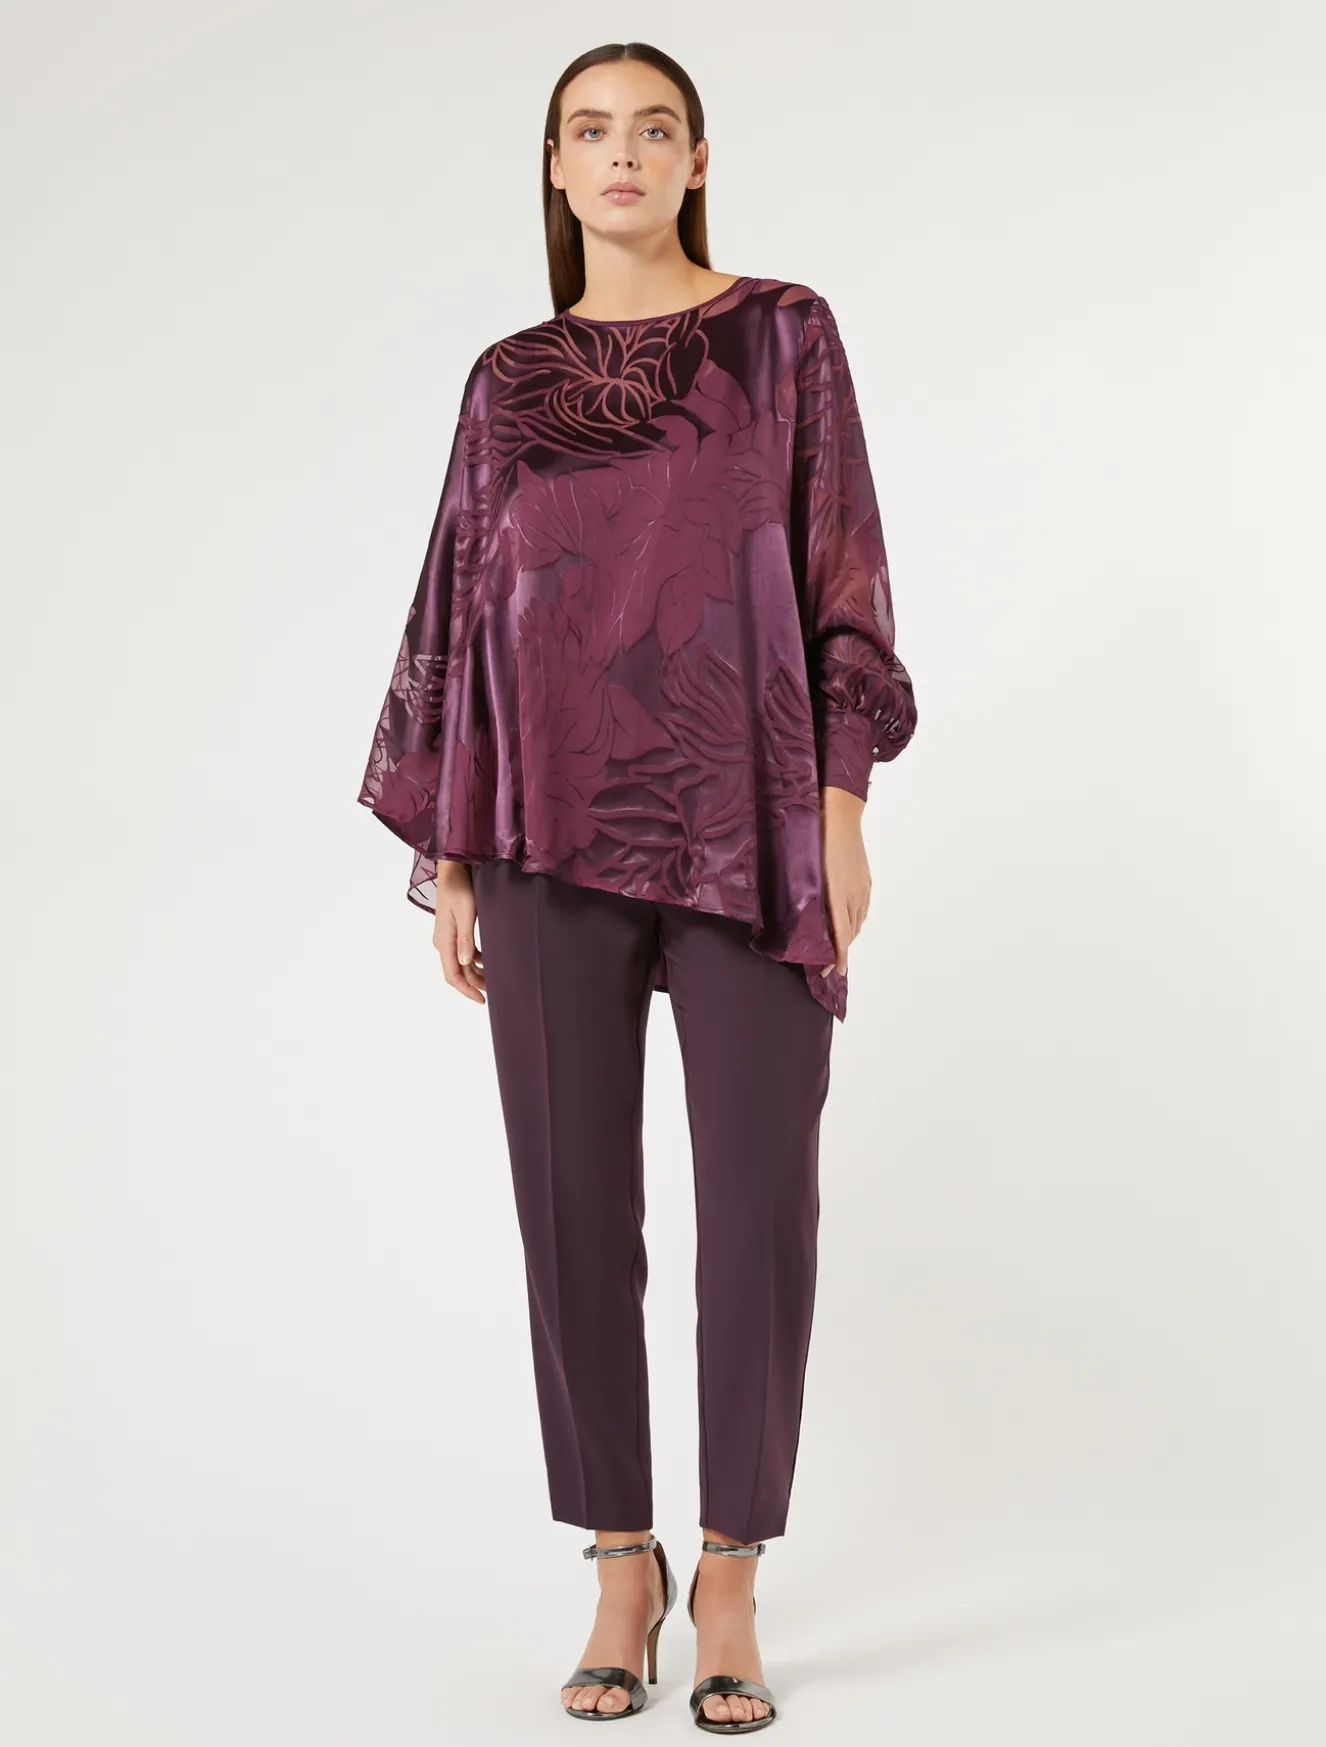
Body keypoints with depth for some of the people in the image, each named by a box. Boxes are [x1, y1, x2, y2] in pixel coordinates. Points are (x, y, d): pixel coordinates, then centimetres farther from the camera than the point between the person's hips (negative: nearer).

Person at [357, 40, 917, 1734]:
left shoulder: (782, 333, 6)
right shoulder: (506, 381, 11)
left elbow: (841, 574, 2)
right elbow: (458, 618, 11)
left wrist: (842, 803, -7)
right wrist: (445, 858, 5)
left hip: (744, 826, -2)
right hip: (554, 829, 2)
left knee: (759, 1198, -1)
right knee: (573, 1202, 4)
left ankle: (730, 1573, 13)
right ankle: (622, 1564, 18)